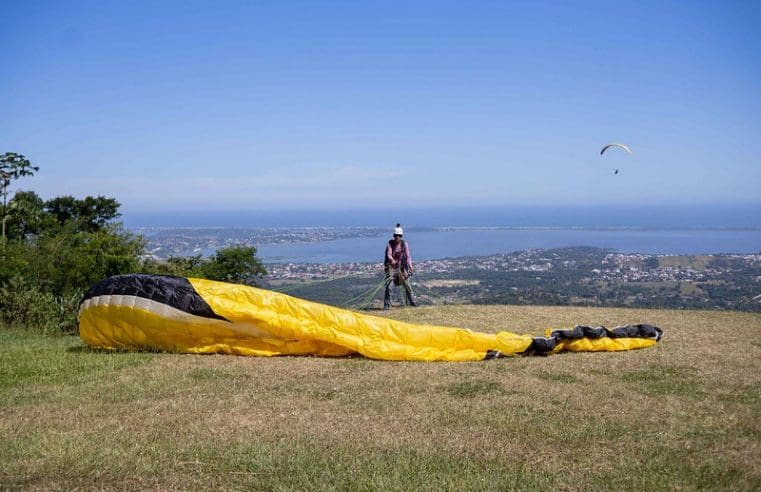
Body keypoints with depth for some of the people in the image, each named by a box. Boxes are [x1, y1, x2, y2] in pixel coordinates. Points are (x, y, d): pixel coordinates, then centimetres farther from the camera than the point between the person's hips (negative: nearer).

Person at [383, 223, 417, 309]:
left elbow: (408, 255, -9)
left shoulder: (404, 244, -3)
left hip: (401, 267, 3)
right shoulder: (390, 244, -8)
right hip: (391, 267, -3)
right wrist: (392, 260, -43)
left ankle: (411, 301, 26)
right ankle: (387, 304, -6)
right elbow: (389, 254, -20)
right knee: (388, 285, -12)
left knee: (407, 284, 9)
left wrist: (410, 265, -24)